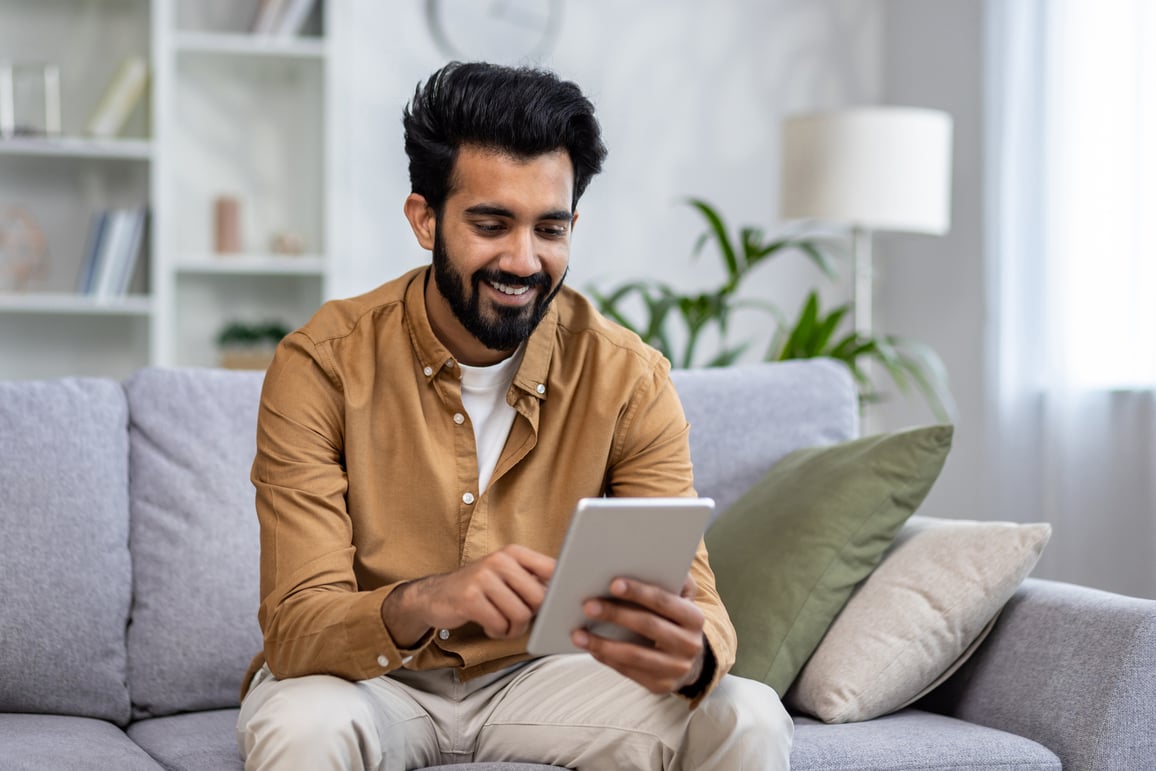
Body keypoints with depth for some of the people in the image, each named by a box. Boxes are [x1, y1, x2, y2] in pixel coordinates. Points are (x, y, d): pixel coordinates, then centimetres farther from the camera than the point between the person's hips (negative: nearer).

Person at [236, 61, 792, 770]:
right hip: (361, 677, -1)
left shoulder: (630, 379, -10)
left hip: (533, 676, 2)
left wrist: (690, 654, -42)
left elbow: (698, 604, -16)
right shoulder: (322, 367, -17)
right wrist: (421, 603, -45)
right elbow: (297, 630, -23)